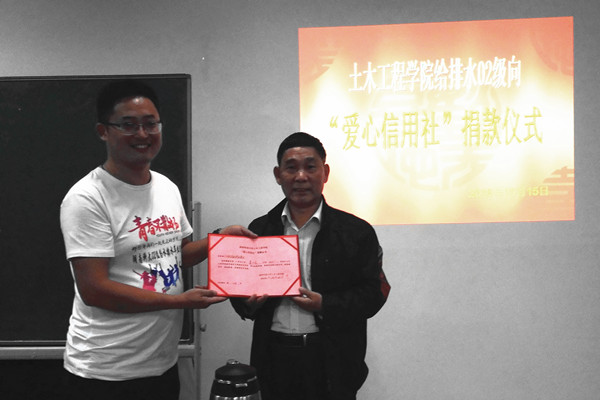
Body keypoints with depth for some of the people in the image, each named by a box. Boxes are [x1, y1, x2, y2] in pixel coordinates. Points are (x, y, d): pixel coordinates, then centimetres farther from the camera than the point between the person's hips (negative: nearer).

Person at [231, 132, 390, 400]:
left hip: (330, 364, -2)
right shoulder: (259, 231, 7)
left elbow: (374, 292, -4)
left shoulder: (356, 232, -3)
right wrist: (249, 303, -9)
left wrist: (325, 305, -17)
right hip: (273, 359, 3)